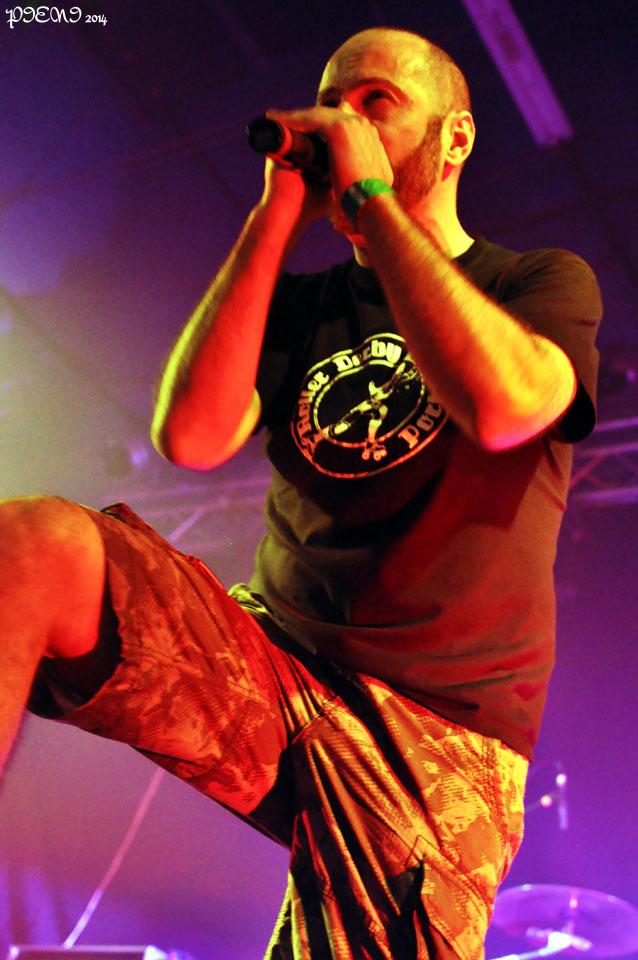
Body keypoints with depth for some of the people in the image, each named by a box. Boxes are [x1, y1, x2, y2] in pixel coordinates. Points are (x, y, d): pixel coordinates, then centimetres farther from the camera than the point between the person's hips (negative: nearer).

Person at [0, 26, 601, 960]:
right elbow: (191, 437, -4)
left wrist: (372, 197, -11)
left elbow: (502, 406, -19)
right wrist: (278, 217, -4)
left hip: (437, 734, -2)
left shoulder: (547, 282, 7)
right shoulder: (304, 304, 17)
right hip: (267, 668, 2)